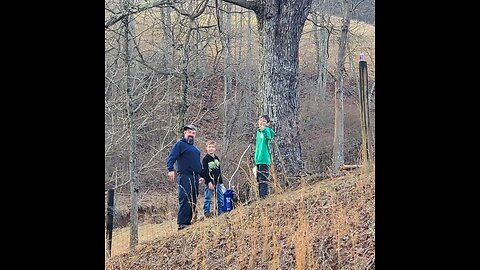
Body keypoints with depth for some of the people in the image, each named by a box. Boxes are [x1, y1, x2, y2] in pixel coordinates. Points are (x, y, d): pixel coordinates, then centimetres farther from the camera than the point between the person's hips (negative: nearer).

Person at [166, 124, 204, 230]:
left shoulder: (194, 148, 25)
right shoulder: (180, 144, 1)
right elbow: (171, 158, -10)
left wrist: (201, 175, 27)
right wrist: (171, 170, -24)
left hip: (195, 177, 8)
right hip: (184, 176, -8)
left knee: (193, 201, 6)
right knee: (185, 200, -14)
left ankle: (188, 222, 10)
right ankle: (182, 224, -17)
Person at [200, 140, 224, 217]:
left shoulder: (216, 158, 14)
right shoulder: (205, 159, -7)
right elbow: (204, 172, -12)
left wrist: (221, 181, 16)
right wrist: (209, 182, -18)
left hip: (217, 182, 6)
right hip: (209, 182, -6)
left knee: (220, 199, 7)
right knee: (207, 199, -4)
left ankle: (220, 212, 14)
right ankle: (207, 213, 1)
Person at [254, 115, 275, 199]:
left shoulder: (267, 130, -6)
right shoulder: (258, 131, 17)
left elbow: (269, 137, -30)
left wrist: (264, 130, -50)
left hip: (265, 160, -8)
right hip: (258, 160, 8)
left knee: (263, 180, -13)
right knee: (260, 180, 12)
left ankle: (264, 197, -14)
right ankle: (260, 197, 17)